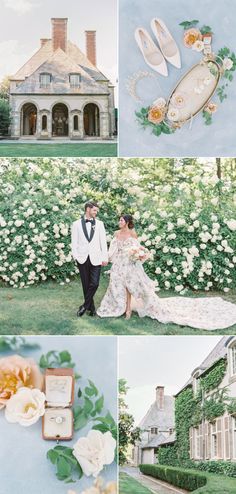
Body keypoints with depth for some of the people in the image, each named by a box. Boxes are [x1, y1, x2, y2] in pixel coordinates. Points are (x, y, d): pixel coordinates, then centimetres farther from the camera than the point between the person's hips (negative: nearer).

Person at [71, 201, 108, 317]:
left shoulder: (99, 223, 8)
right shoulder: (76, 224, 5)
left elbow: (103, 241, 6)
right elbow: (74, 242, 4)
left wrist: (105, 257, 0)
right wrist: (76, 256, -7)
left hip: (96, 258, 0)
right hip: (83, 259, 0)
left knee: (94, 283, -9)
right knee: (86, 284, 5)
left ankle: (85, 305, 5)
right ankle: (91, 307, 17)